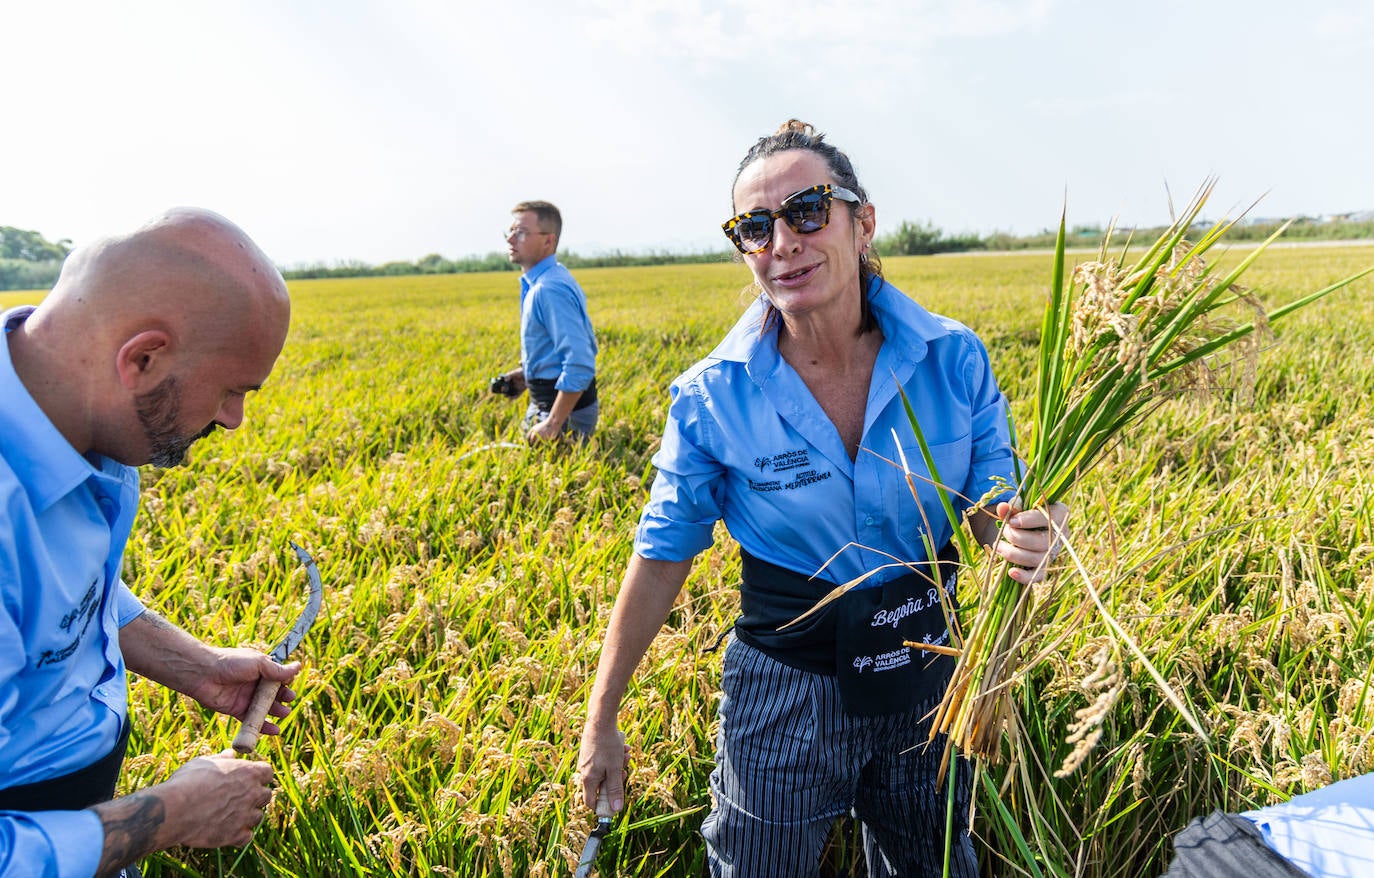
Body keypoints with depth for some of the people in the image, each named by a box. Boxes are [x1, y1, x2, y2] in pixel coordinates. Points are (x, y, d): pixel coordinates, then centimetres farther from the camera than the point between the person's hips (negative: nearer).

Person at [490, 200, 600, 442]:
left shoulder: (550, 289, -23)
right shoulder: (538, 282, 9)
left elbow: (580, 365, -29)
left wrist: (553, 424, -27)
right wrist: (527, 372, 11)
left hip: (566, 404, -10)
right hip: (544, 401, 10)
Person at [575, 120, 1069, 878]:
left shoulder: (953, 360, -13)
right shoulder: (712, 399, -16)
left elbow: (992, 505, -3)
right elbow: (662, 557, -8)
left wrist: (1023, 537, -29)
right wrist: (600, 723, -3)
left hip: (926, 676, 2)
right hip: (785, 693, -2)